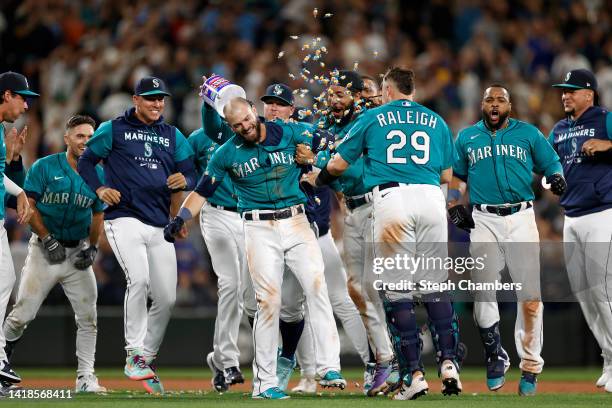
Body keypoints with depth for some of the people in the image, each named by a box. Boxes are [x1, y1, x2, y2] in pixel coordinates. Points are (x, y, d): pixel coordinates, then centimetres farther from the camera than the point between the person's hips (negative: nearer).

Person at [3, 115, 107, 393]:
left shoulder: (98, 174, 6)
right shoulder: (44, 167, -6)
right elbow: (29, 206, -7)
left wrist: (92, 247, 1)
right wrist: (47, 240, -14)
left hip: (78, 252, 4)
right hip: (45, 250, -4)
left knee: (87, 317, -1)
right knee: (22, 314, -7)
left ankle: (85, 378, 6)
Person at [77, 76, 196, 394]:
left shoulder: (173, 136, 16)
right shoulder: (113, 130, 6)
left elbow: (191, 174, 13)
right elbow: (85, 162, 8)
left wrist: (184, 181, -12)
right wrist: (100, 189, -10)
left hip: (159, 225, 5)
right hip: (124, 220, -5)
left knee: (166, 298, 2)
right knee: (139, 279, -26)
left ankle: (146, 359, 18)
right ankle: (135, 354, -17)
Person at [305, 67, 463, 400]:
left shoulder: (373, 118, 13)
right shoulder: (436, 121, 19)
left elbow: (339, 164, 18)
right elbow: (447, 175, 19)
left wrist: (316, 178, 38)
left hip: (391, 198, -3)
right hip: (431, 198, 3)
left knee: (396, 291, -1)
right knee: (434, 285, 10)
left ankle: (414, 375, -7)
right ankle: (448, 361, -5)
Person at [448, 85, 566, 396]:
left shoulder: (528, 134, 9)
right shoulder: (466, 137, 13)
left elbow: (551, 164, 11)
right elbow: (455, 175, 21)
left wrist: (556, 178, -12)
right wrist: (454, 205, 5)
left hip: (521, 218, -1)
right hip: (484, 221, 2)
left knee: (530, 296, -8)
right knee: (483, 294, -3)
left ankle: (530, 367, -1)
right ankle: (495, 359, 14)